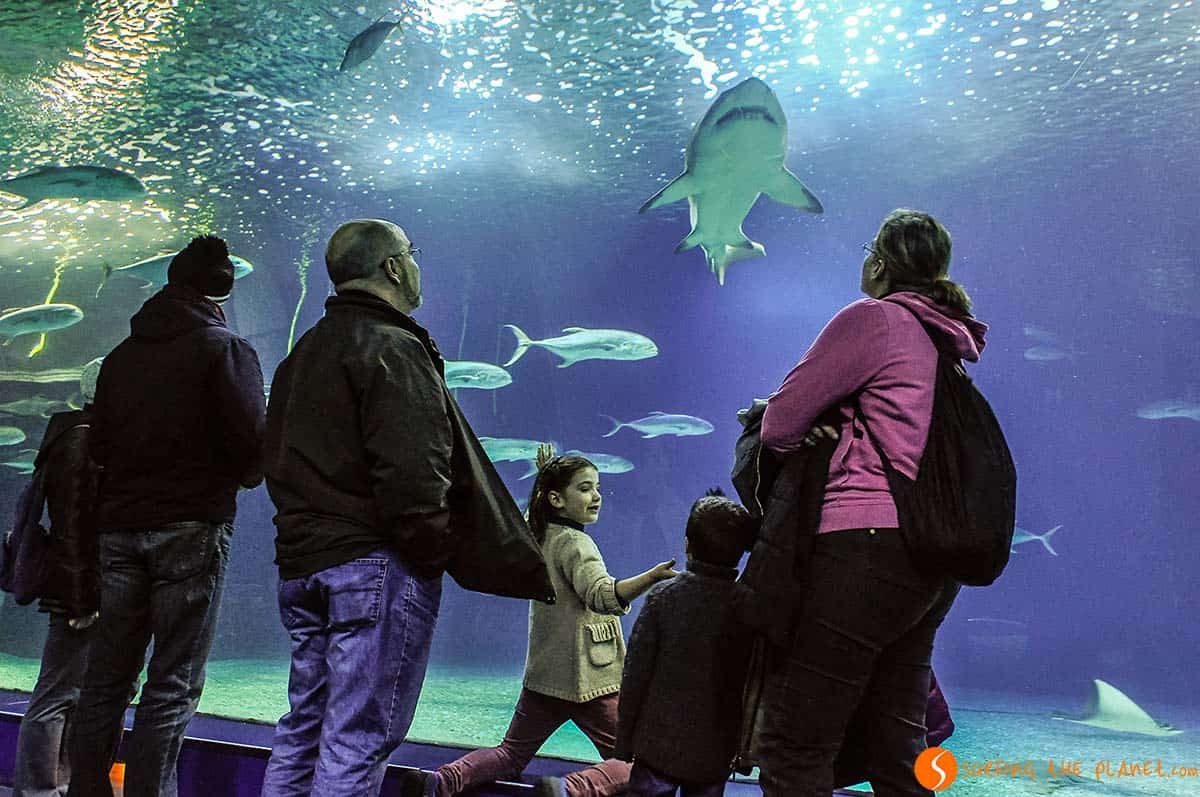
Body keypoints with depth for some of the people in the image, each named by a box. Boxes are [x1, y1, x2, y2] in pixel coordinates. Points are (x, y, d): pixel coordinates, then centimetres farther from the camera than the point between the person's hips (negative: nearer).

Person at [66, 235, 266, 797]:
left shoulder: (120, 356, 14)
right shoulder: (225, 349, -4)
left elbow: (99, 446, 14)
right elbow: (250, 440, -13)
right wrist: (244, 476, 7)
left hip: (118, 525, 6)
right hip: (192, 526, -5)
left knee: (107, 677, 12)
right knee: (173, 684, -2)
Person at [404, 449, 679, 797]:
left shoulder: (538, 537, 8)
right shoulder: (576, 544, -15)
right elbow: (601, 595, -34)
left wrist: (546, 475, 34)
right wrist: (652, 576, -48)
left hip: (543, 675, 7)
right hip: (588, 678, -7)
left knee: (511, 755, 20)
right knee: (633, 763, 2)